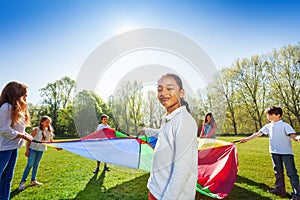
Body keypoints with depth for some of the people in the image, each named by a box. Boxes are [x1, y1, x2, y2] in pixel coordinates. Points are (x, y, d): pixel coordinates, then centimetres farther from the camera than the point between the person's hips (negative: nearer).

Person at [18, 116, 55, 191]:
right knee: (30, 165, -5)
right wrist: (27, 149, -12)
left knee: (36, 165, 13)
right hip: (33, 148, -5)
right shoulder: (36, 129, -13)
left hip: (41, 150, 5)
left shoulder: (49, 131, 1)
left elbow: (51, 141, 10)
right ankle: (22, 182, 7)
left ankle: (33, 180, 23)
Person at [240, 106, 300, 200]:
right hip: (275, 152, 6)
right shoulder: (268, 126, 7)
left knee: (291, 173, -3)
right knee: (278, 172, 16)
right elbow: (258, 133, 6)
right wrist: (247, 139, 0)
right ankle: (279, 189, 29)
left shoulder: (285, 125, -8)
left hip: (286, 152, -5)